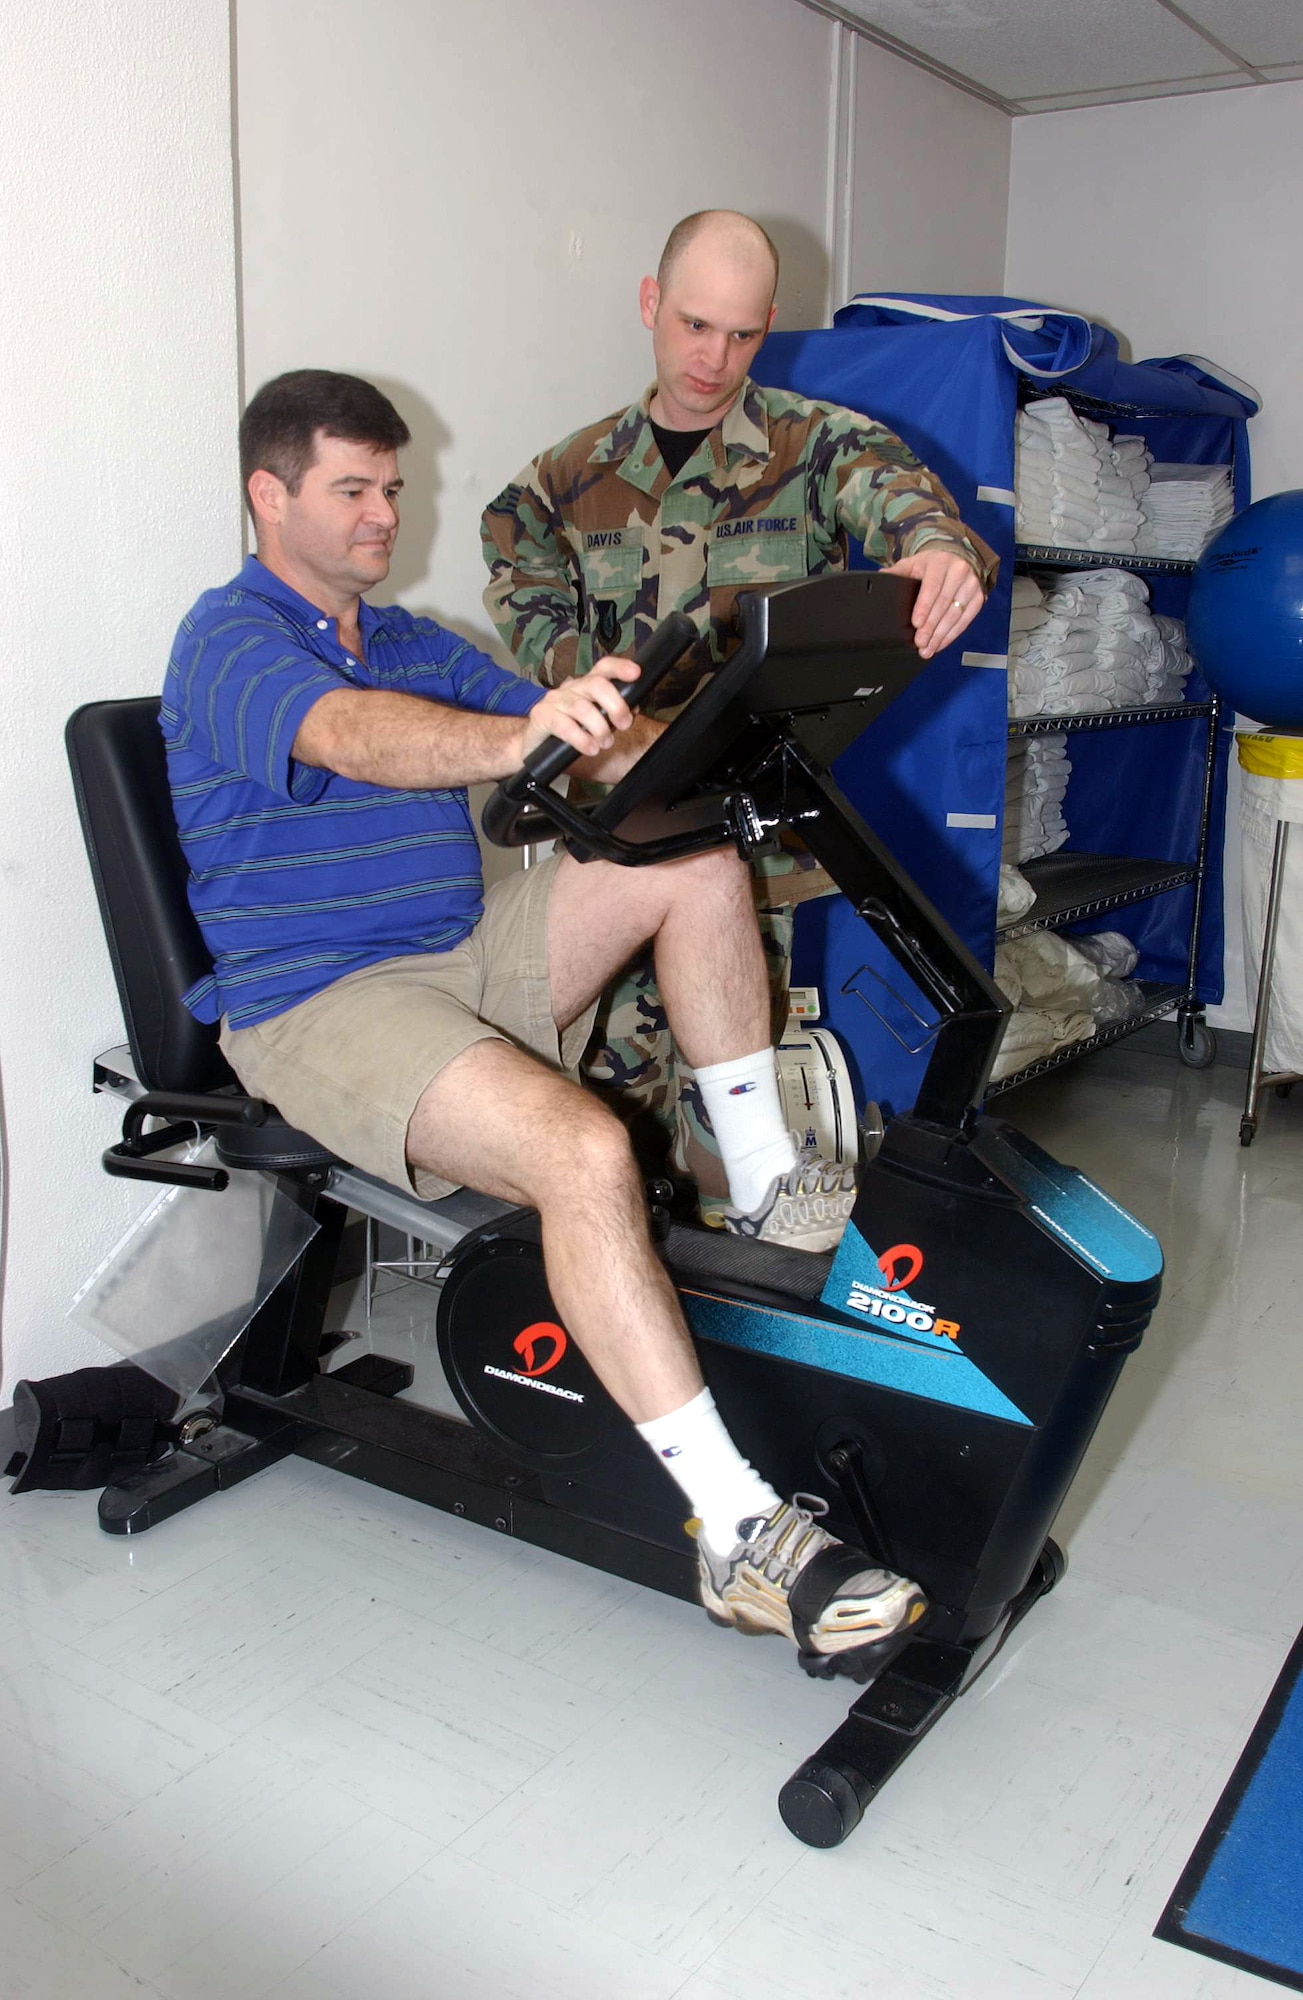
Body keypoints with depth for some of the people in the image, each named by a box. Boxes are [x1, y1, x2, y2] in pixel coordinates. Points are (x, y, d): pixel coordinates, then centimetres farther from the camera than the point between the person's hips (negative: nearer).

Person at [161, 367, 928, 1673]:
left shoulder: (414, 643, 20)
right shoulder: (230, 640, -6)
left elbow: (602, 746, 10)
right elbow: (354, 737, -30)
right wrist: (517, 737, -49)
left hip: (472, 955, 8)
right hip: (324, 1003, -8)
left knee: (698, 855, -5)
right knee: (583, 1150, -32)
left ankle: (766, 1190, -4)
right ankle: (741, 1539, -29)